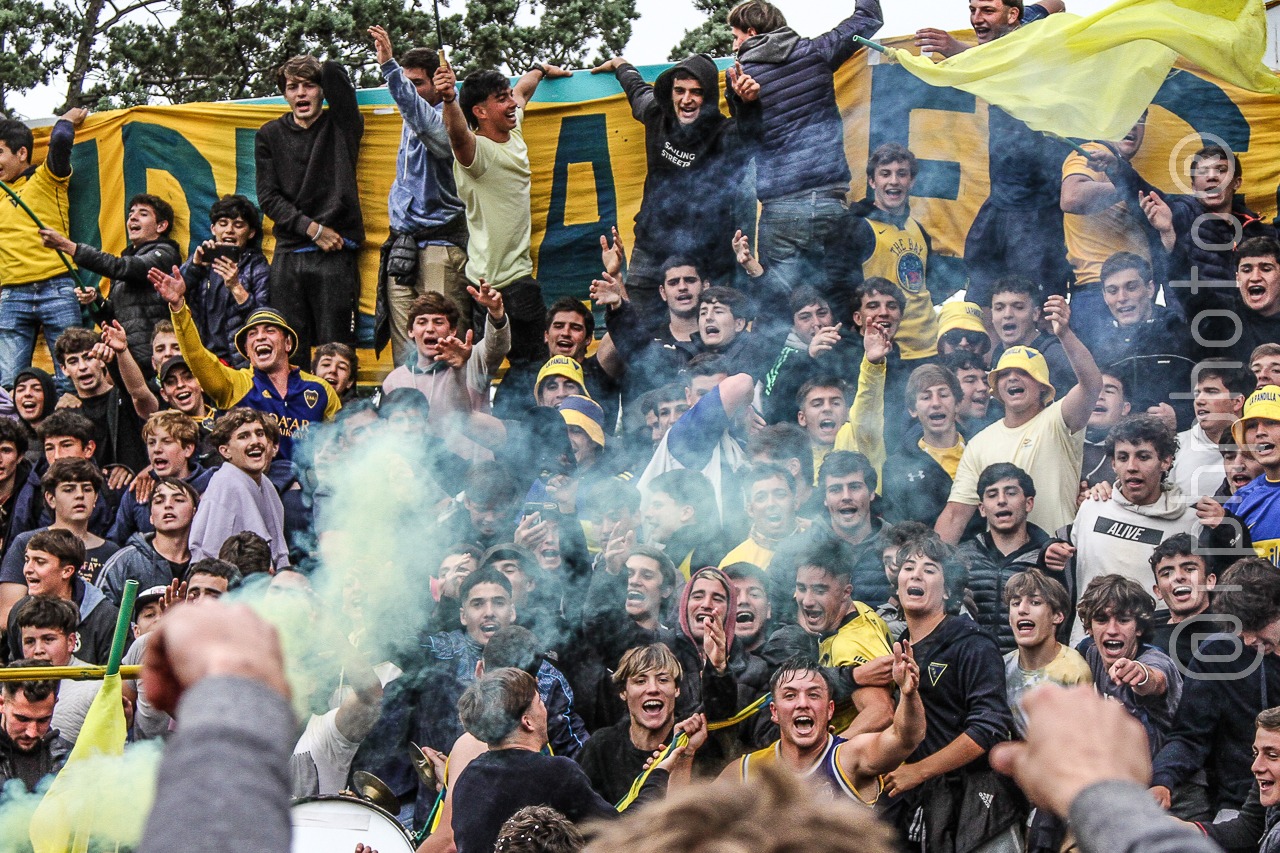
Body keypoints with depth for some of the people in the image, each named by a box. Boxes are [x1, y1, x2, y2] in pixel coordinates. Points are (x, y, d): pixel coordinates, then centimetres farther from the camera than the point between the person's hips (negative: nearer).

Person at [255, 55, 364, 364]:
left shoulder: (340, 127, 7)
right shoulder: (270, 136, 13)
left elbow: (334, 73, -6)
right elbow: (268, 197, 6)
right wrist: (312, 228, -6)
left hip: (334, 255, -2)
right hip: (288, 255, 2)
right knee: (290, 350, -1)